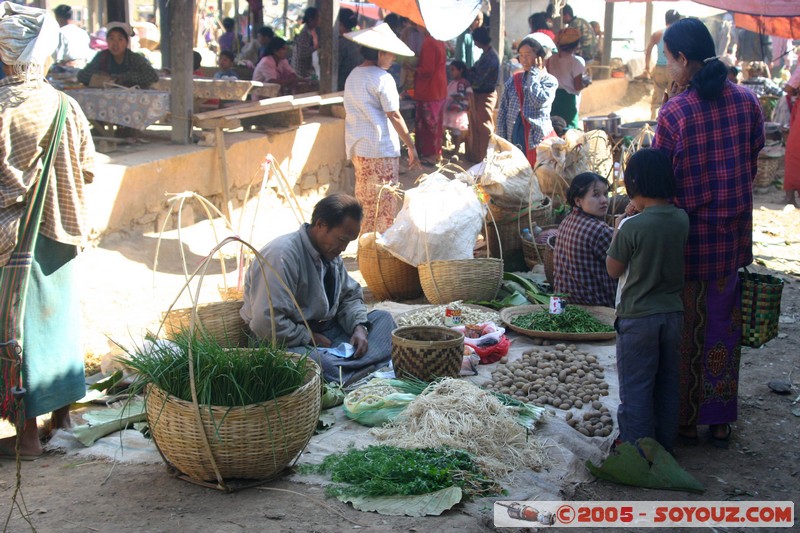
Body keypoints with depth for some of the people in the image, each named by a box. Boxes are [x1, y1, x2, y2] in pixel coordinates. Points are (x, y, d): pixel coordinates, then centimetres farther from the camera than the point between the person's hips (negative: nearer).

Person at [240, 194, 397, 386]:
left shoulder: (331, 253, 7)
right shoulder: (282, 255, -22)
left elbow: (350, 296, 17)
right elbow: (266, 324, -28)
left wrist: (359, 327, -4)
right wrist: (310, 338, -18)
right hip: (289, 344, -9)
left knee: (383, 319, -3)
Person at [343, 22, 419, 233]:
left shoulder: (353, 76, 13)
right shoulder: (382, 78, -12)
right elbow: (394, 116, -14)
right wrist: (411, 146, -9)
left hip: (357, 148, 9)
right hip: (381, 149, -9)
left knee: (366, 204, 14)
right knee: (384, 207, -3)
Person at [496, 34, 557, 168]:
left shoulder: (549, 80, 0)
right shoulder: (513, 81, 10)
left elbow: (539, 101, -19)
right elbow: (502, 112, 10)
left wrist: (534, 73, -7)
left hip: (538, 140, -4)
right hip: (514, 141, 4)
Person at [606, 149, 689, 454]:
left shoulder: (632, 227, -20)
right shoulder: (682, 220, -4)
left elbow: (613, 269, -7)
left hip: (638, 317, -5)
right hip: (673, 313, 5)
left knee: (636, 387, 6)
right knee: (667, 383, 18)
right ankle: (665, 446, 29)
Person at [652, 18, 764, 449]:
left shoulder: (674, 112, -15)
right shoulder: (746, 102, -2)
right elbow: (752, 165, 6)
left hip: (688, 233, -4)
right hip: (733, 233, 4)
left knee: (686, 329, 10)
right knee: (724, 324, 15)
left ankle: (686, 422, 20)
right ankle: (720, 422, 24)